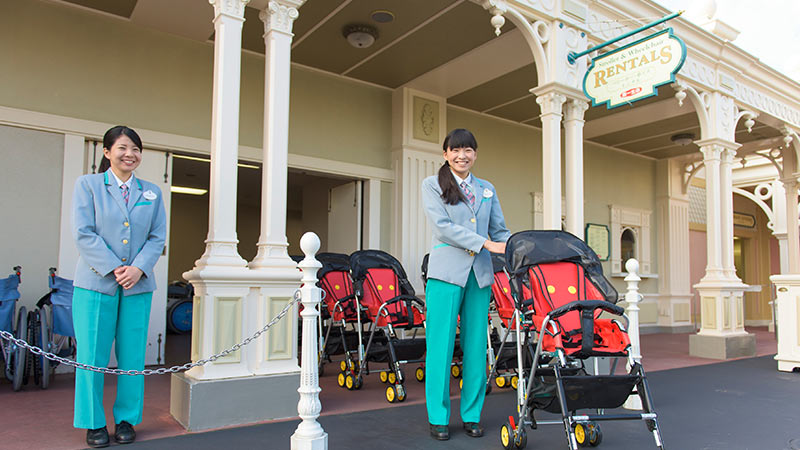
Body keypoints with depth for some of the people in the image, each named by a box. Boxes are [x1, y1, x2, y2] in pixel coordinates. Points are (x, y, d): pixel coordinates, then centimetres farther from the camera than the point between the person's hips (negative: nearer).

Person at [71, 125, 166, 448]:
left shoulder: (151, 192, 12)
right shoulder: (87, 185, 5)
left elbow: (158, 237, 7)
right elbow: (83, 233, -4)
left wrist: (138, 268, -9)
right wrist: (113, 268, -13)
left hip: (138, 285, 2)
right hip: (96, 283, -2)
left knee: (133, 355, 5)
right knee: (92, 355, 2)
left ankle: (126, 419, 19)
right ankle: (93, 423, 17)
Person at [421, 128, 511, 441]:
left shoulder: (487, 189, 18)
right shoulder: (432, 185, 5)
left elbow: (500, 230, 15)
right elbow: (443, 225, -8)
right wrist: (485, 243, -15)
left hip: (480, 274, 4)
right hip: (446, 273, -4)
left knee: (476, 347, 6)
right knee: (441, 346, -1)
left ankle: (471, 415, 19)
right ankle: (438, 418, 11)